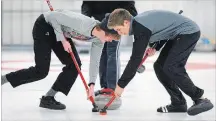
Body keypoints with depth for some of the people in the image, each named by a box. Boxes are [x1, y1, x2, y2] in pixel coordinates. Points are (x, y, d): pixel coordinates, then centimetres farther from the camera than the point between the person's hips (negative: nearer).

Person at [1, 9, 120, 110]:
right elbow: (54, 16, -26)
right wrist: (63, 40, -23)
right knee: (41, 71, -11)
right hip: (44, 26, -8)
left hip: (60, 30, 8)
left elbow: (94, 61, -5)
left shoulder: (99, 39, -12)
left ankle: (48, 98, 3)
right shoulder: (81, 23, -36)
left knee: (74, 64, -4)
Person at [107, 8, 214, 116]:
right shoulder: (138, 21, 5)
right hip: (178, 34, 10)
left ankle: (201, 100, -14)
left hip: (189, 32, -10)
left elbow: (135, 59, -26)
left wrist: (121, 85, -21)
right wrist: (155, 47, 6)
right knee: (159, 66, 4)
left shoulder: (141, 28, -24)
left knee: (171, 67, -20)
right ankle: (178, 103, 7)